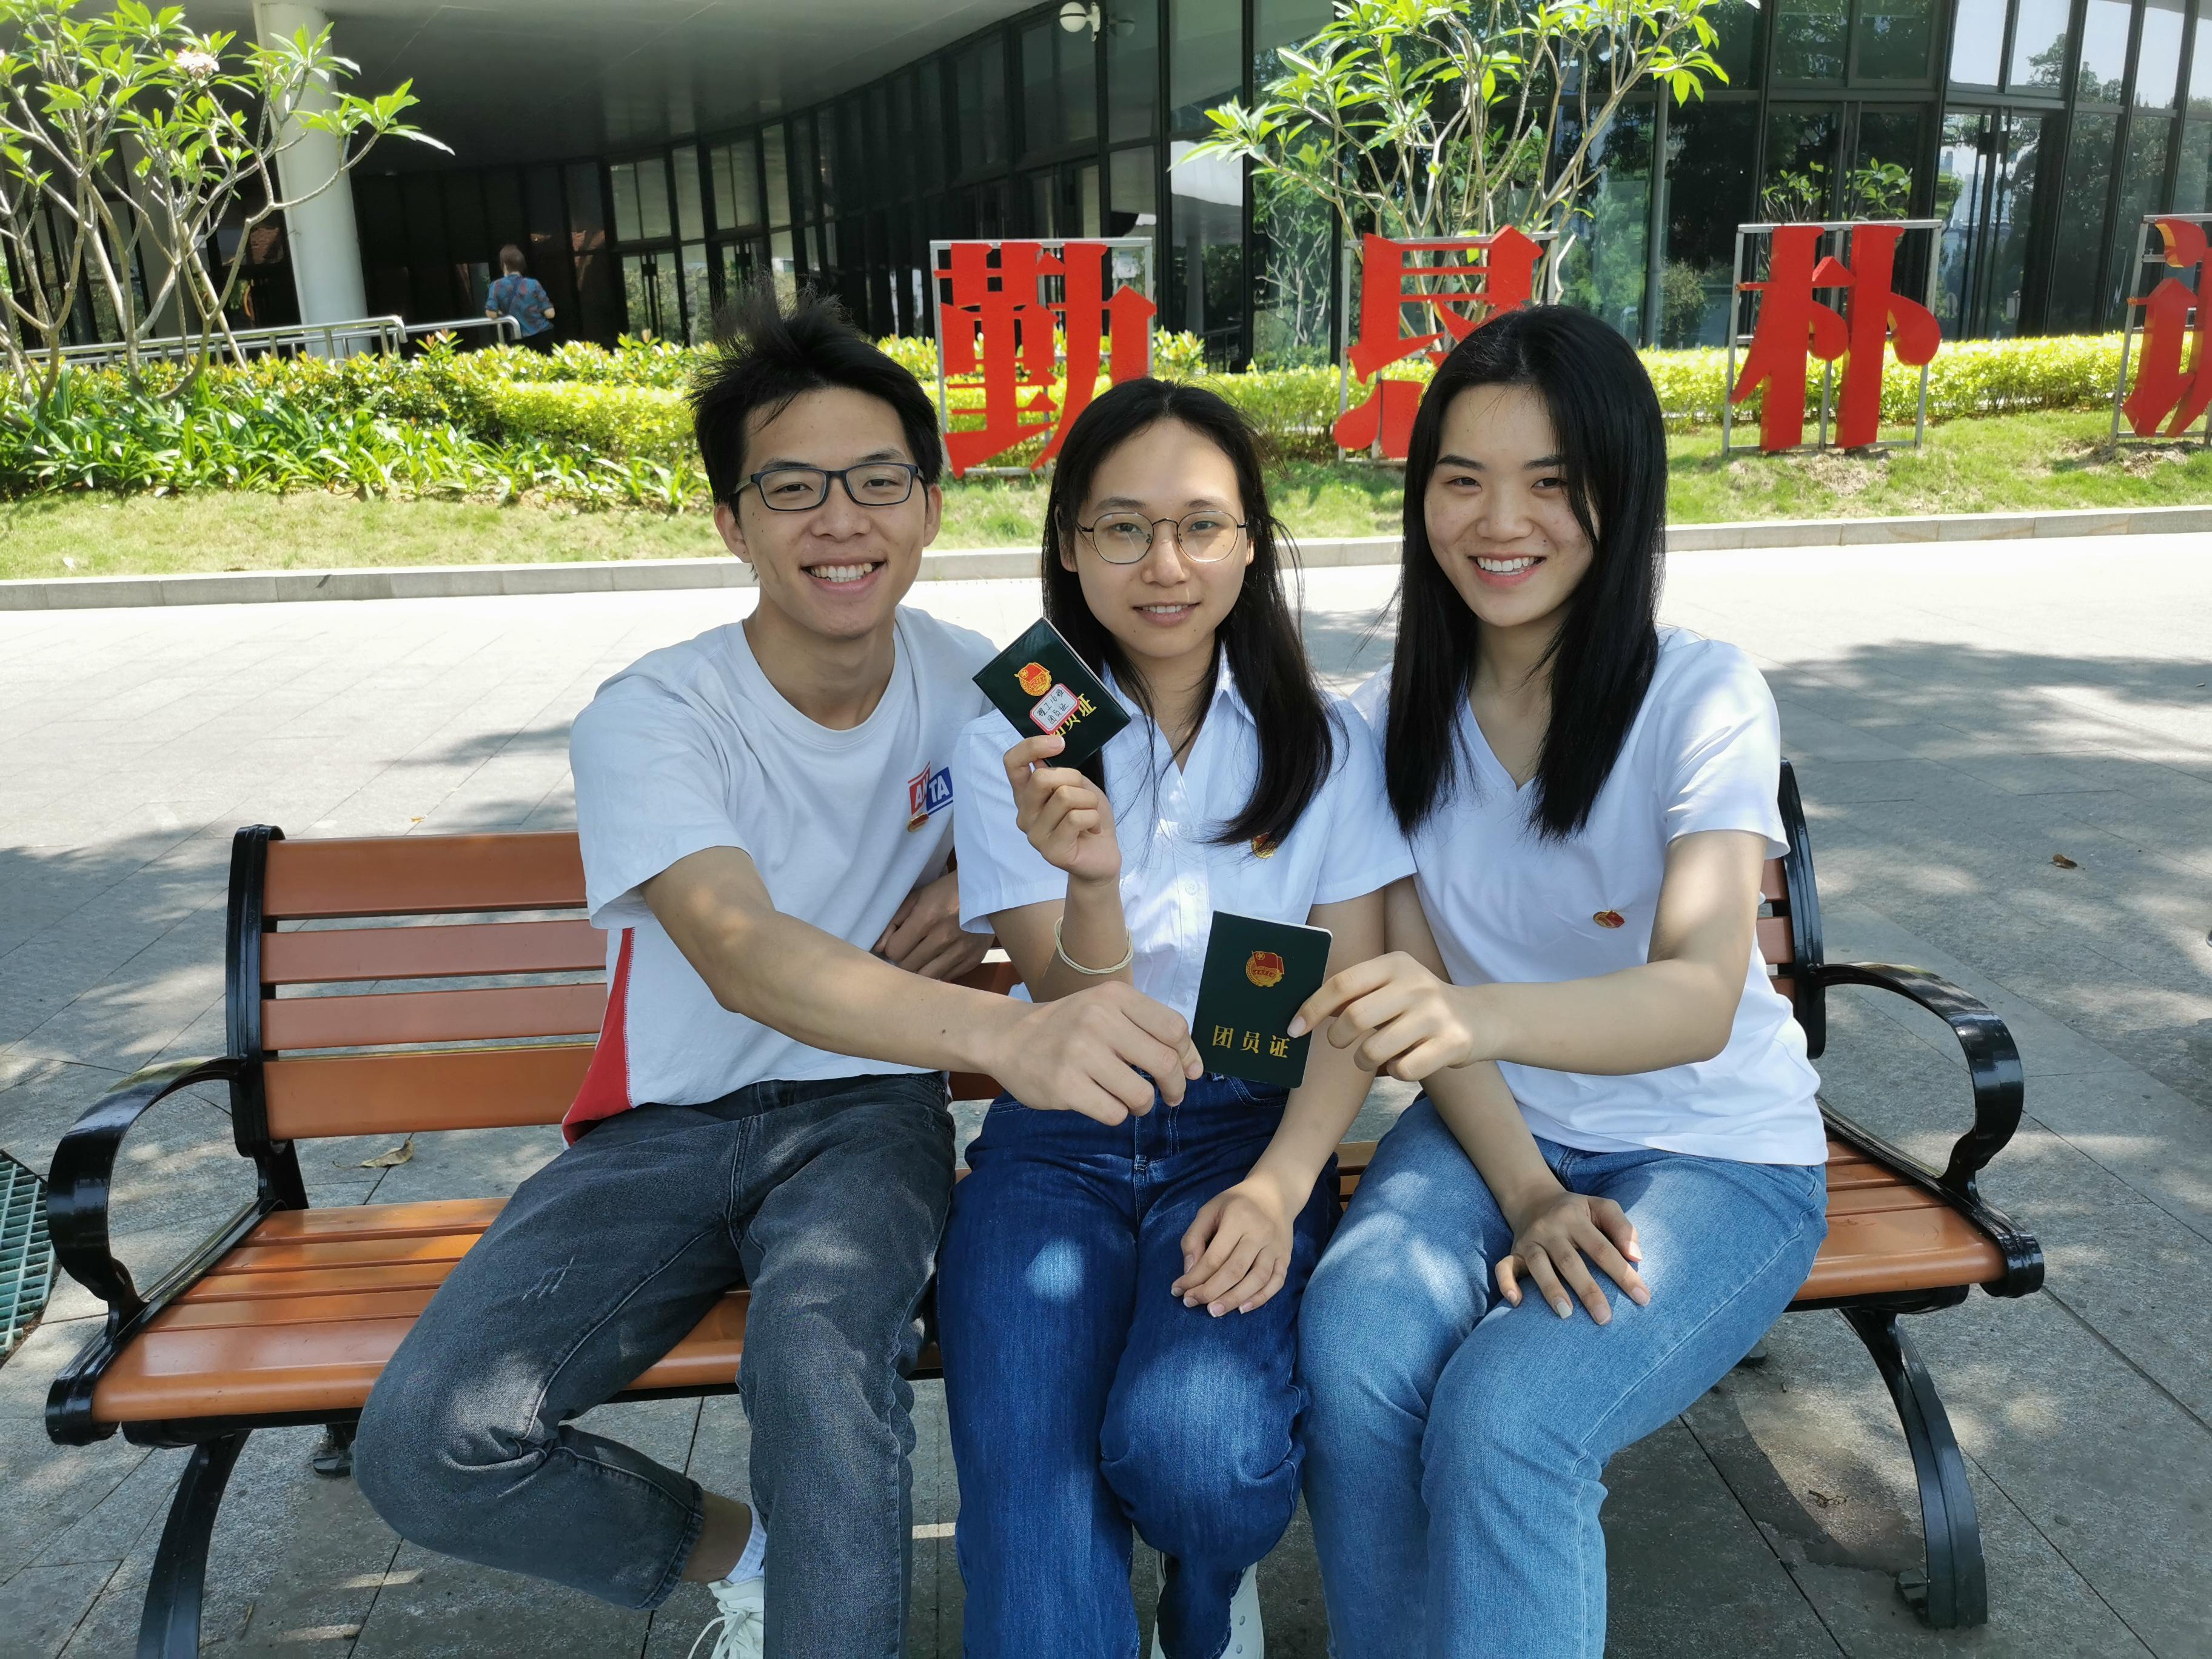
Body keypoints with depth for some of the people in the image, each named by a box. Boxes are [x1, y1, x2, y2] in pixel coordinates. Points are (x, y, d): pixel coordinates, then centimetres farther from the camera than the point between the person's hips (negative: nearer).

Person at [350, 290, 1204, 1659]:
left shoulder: (977, 685, -2)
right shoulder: (652, 721, -15)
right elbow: (743, 957, -34)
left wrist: (980, 880, -6)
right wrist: (1009, 1032, -53)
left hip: (868, 1107, 0)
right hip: (668, 1130, 1)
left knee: (823, 1333, -35)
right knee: (425, 1442, -19)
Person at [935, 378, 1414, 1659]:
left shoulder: (1325, 745, 1)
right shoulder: (1012, 747, -2)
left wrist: (1278, 1187, -16)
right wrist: (1090, 881, -29)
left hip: (1251, 1131, 0)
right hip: (1059, 1143, 0)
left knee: (1188, 1440, -24)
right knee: (1030, 1492, -24)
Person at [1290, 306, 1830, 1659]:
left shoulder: (1704, 697, -14)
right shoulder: (1397, 720, -1)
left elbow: (1702, 994, -28)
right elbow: (1420, 987, -1)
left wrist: (1476, 1016, -48)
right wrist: (1525, 1193, -15)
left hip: (1715, 1153, -3)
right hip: (1492, 1133, 3)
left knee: (1502, 1417, -29)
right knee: (1354, 1354, -27)